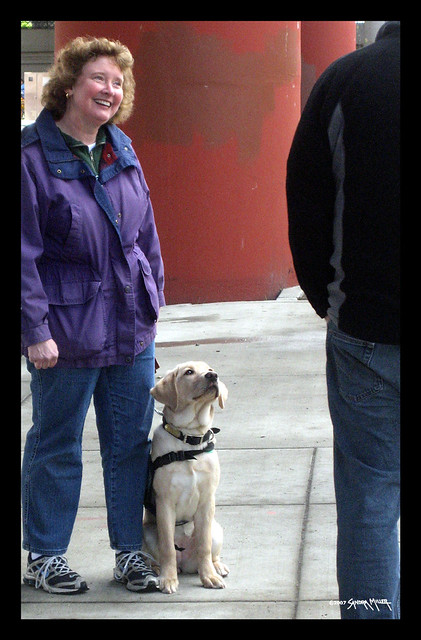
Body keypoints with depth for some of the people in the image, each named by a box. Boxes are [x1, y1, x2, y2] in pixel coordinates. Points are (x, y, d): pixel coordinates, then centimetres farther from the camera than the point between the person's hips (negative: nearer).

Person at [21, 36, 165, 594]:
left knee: (131, 444, 11)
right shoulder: (34, 156, -11)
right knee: (56, 446, 8)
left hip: (131, 328, 6)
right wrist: (35, 329, -15)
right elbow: (26, 252, -12)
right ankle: (44, 558, 21)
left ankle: (130, 550, 23)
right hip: (66, 332, -6)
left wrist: (152, 299, 13)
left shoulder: (122, 153, 8)